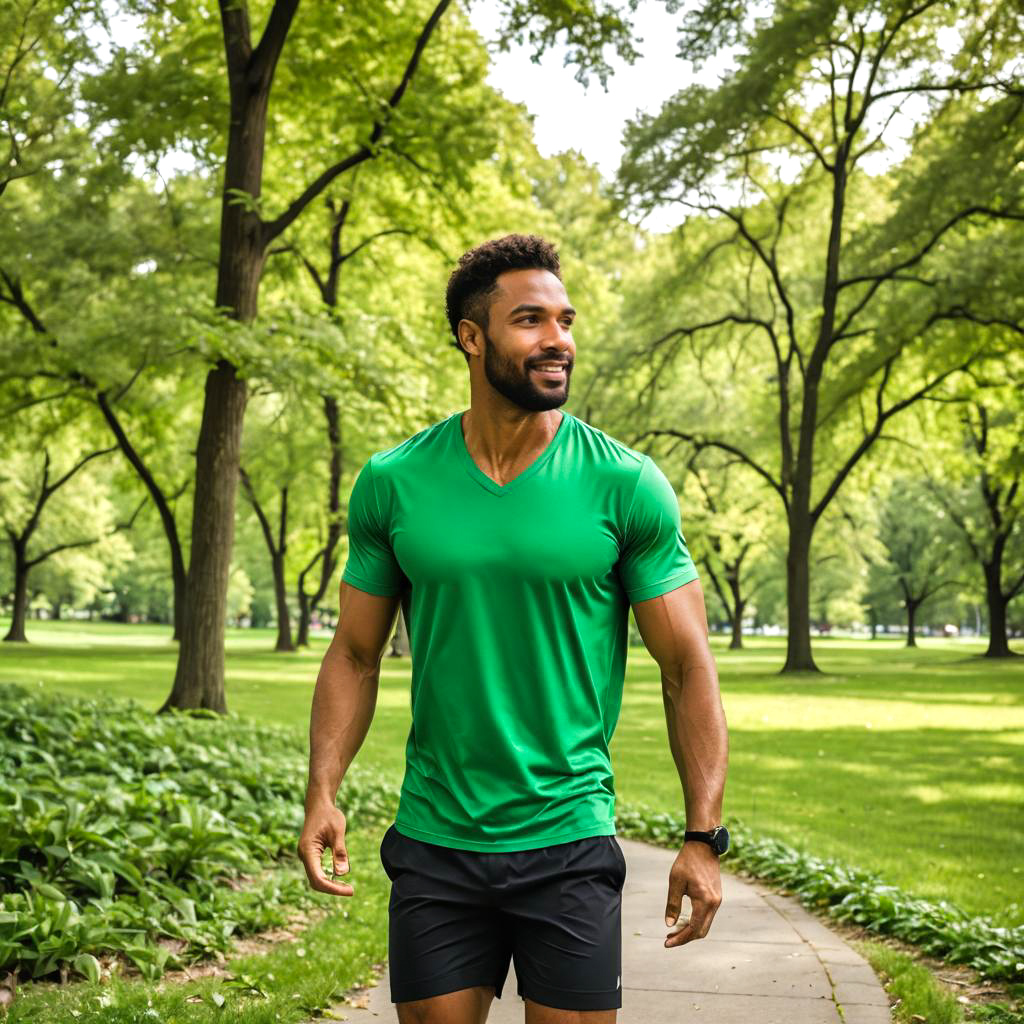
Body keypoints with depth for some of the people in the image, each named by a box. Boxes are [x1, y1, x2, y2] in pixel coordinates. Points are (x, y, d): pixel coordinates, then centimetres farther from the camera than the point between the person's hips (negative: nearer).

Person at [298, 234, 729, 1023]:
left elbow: (688, 668, -3)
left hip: (569, 843, -1)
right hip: (434, 842, 2)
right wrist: (323, 793, -5)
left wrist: (704, 836, -7)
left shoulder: (627, 486, -6)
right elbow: (356, 654, 7)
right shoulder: (393, 484, -1)